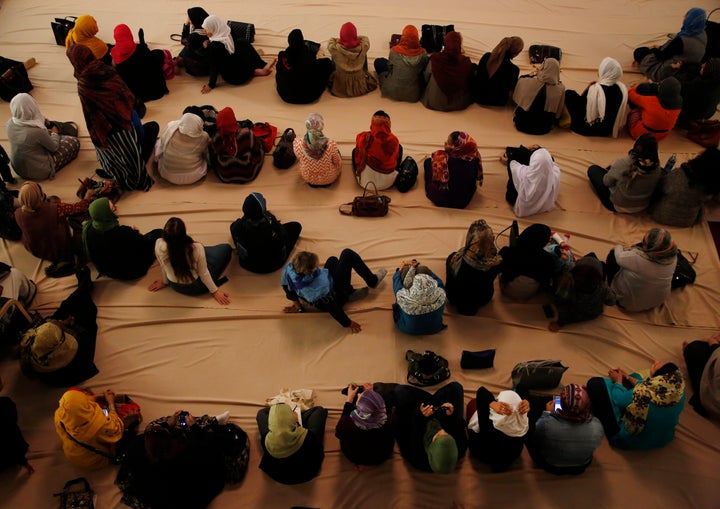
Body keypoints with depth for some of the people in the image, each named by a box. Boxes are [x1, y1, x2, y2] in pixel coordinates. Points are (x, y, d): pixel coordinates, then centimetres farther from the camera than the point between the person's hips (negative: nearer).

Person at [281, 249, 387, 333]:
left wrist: (297, 303, 10)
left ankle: (350, 292, 25)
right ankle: (373, 280, 23)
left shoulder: (289, 269, -28)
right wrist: (348, 323, -23)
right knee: (348, 254, 3)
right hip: (337, 296, -6)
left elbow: (287, 287, -7)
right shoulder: (319, 285, -45)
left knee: (332, 260, 28)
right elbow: (331, 307, -35)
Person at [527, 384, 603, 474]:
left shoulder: (547, 424, -39)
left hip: (550, 466, -2)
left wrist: (547, 413, -4)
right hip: (580, 468, 2)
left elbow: (533, 438, -14)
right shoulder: (597, 425, -32)